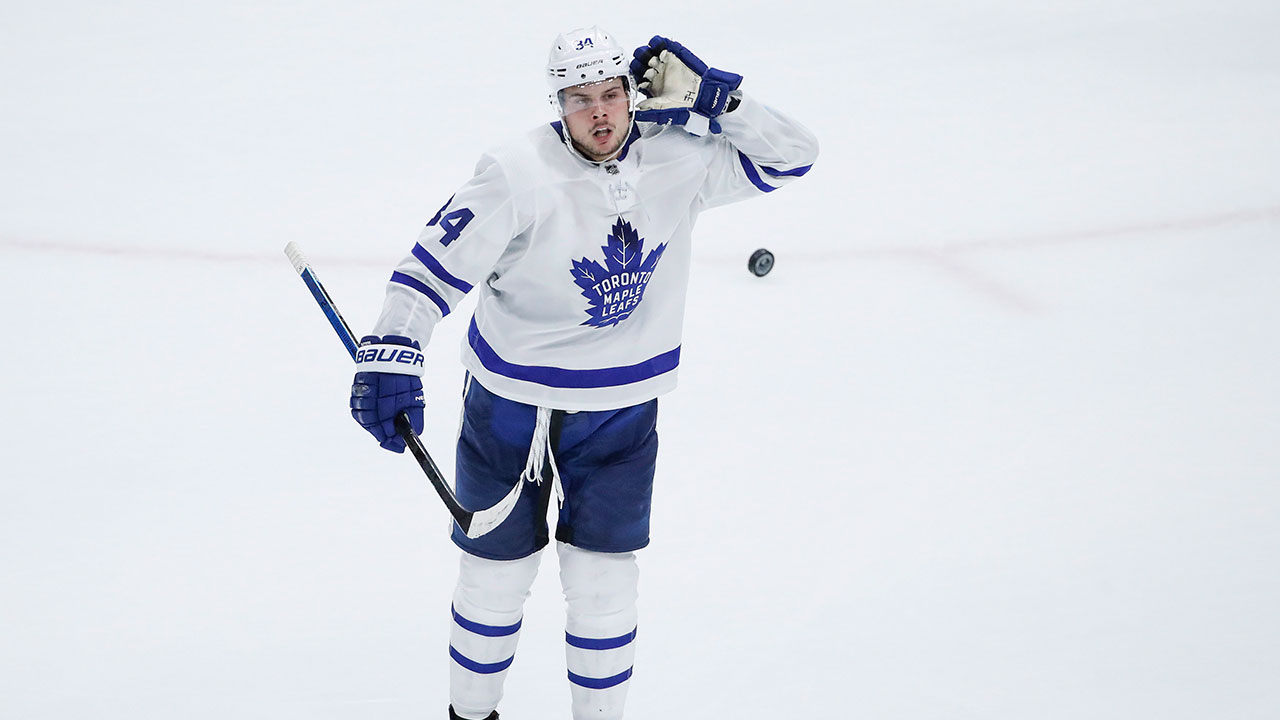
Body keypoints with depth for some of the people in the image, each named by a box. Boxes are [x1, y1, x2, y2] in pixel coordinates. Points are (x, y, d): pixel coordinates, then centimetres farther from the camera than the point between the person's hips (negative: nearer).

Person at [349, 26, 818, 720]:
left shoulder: (678, 159, -7)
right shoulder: (519, 174, -20)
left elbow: (790, 155, -1)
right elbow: (436, 261, -19)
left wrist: (711, 97, -15)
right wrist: (389, 354, -29)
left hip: (620, 411, 2)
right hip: (510, 402, -2)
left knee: (602, 581, 4)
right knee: (496, 570, 11)